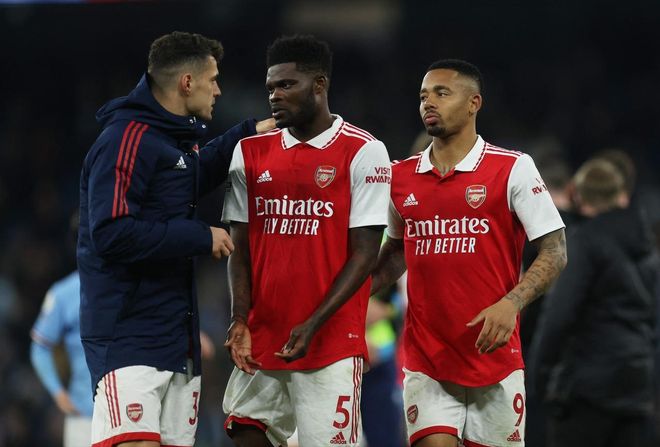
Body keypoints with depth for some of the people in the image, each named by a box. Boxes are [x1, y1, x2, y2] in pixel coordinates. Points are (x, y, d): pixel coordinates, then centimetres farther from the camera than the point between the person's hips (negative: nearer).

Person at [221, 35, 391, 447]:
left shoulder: (363, 153, -4)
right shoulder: (250, 153, 11)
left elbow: (364, 254, -7)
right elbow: (242, 248, 12)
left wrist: (313, 326, -16)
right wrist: (241, 320, -3)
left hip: (331, 342, -5)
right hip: (261, 342, 5)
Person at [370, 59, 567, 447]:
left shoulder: (513, 168, -4)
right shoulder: (402, 177, 9)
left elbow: (555, 252, -7)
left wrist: (511, 303, -22)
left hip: (494, 354, -3)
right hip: (426, 360, 3)